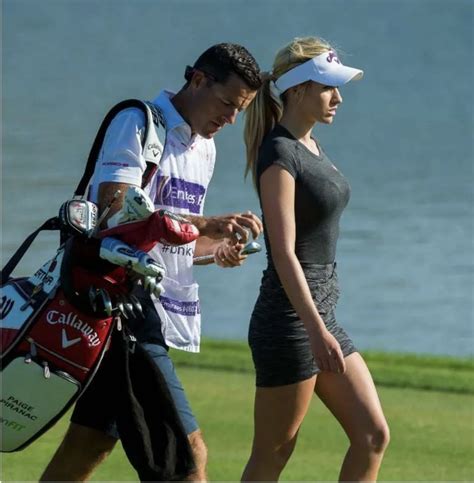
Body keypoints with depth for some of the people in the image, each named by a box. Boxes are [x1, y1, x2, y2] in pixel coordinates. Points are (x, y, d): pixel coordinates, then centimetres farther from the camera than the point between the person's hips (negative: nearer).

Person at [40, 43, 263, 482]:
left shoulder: (204, 147, 20)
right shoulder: (138, 124, -8)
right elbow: (115, 212, -20)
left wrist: (214, 247, 4)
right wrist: (207, 226, -26)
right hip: (128, 307, -9)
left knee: (88, 447, 10)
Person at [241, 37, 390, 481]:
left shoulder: (311, 147, 14)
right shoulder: (279, 154, -14)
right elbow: (284, 253, -22)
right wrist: (316, 331, -28)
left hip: (321, 314, 9)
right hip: (288, 322, -9)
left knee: (372, 437, 4)